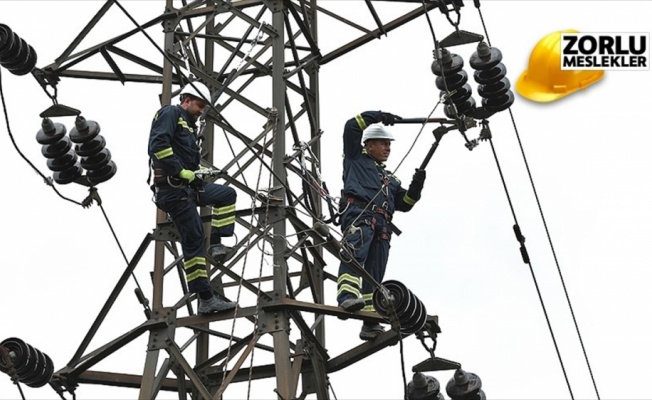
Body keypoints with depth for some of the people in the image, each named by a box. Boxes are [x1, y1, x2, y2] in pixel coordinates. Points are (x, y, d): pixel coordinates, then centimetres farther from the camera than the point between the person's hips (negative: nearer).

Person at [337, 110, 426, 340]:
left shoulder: (390, 179, 37)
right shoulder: (356, 159, 23)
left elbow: (405, 204, 26)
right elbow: (352, 127, 13)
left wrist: (416, 186, 10)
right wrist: (377, 117, 10)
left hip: (382, 226, 6)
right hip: (359, 214, -6)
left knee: (375, 274, -3)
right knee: (354, 254, -31)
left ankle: (370, 323, -9)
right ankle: (347, 295, -51)